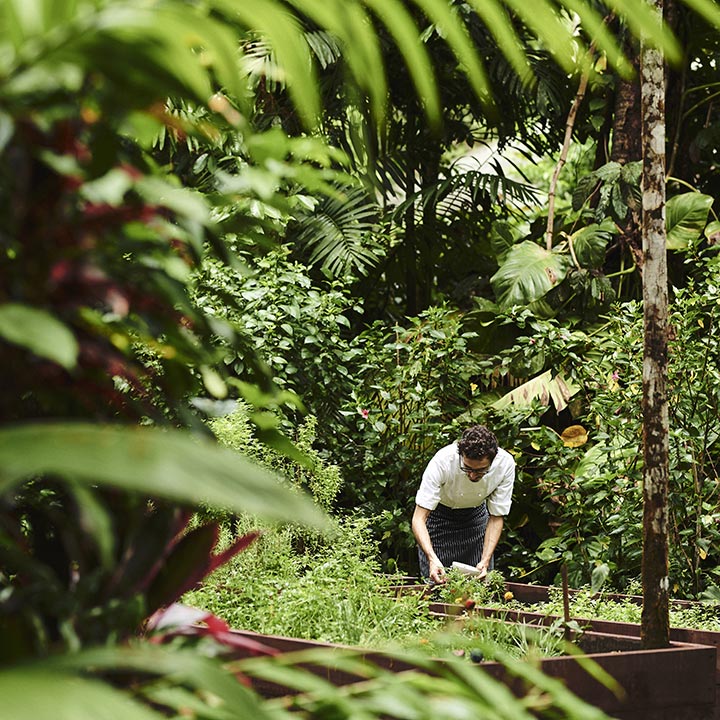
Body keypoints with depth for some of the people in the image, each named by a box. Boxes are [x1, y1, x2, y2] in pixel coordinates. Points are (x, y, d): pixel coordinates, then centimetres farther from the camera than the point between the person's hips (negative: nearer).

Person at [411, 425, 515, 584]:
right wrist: (432, 558, -51)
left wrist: (485, 561, -30)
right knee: (434, 580, -3)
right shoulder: (443, 460, -38)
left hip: (476, 513, 2)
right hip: (439, 513, -2)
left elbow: (496, 517, -17)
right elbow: (419, 519, -36)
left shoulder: (505, 464, -30)